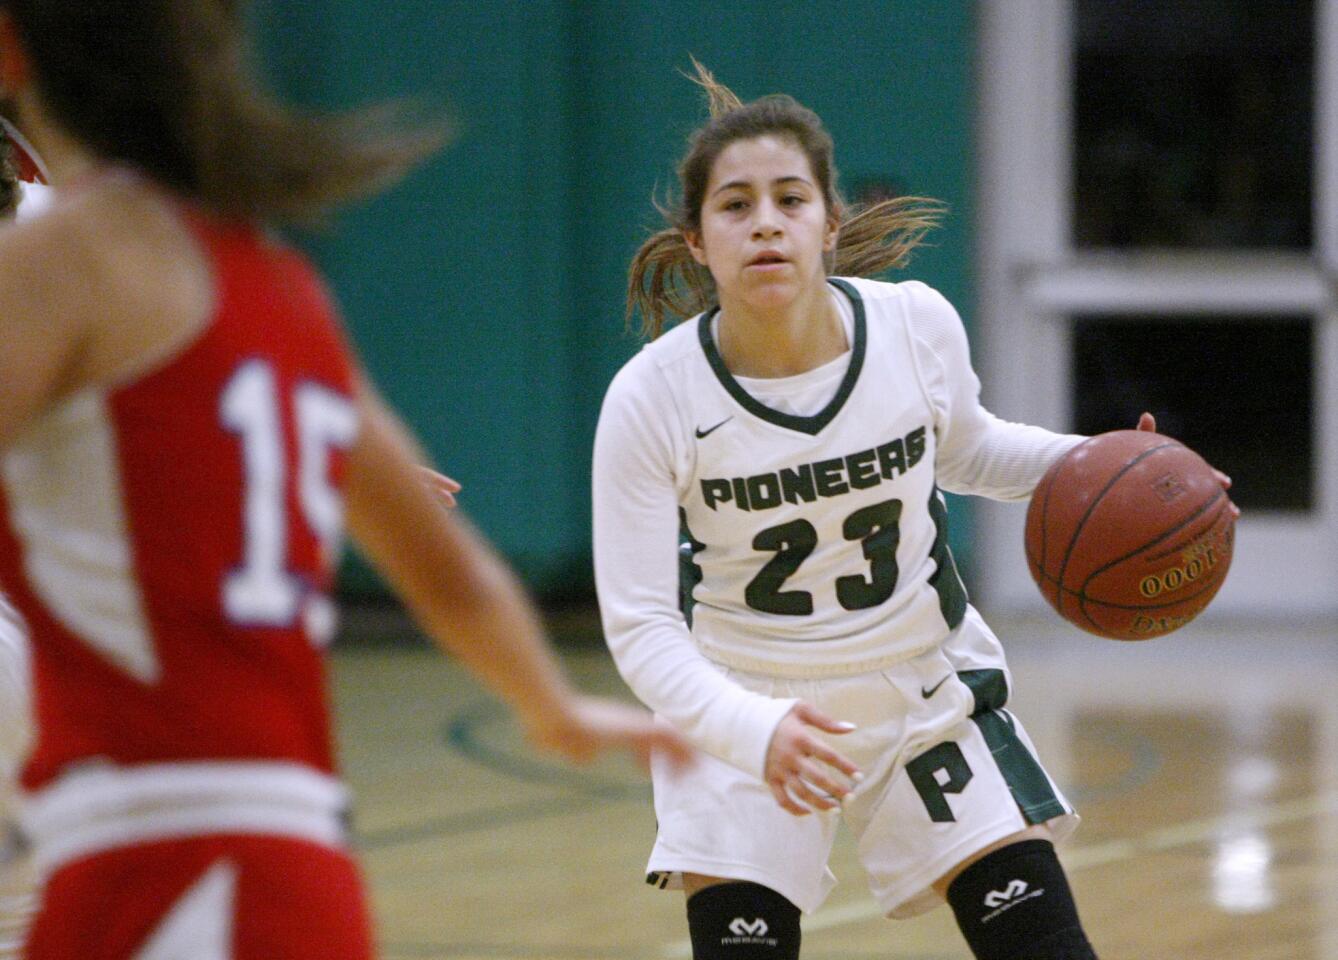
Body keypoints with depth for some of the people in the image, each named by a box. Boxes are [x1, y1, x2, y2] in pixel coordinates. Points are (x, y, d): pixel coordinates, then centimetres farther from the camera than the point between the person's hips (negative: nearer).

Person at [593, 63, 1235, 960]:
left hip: (925, 686, 2)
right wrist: (755, 733, -37)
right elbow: (641, 627, -20)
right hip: (742, 710, -2)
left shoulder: (917, 326, -14)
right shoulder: (650, 399, -21)